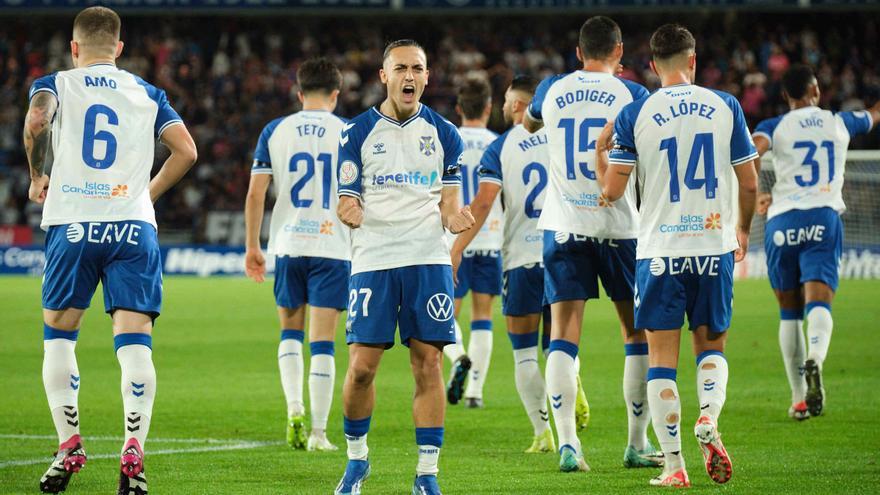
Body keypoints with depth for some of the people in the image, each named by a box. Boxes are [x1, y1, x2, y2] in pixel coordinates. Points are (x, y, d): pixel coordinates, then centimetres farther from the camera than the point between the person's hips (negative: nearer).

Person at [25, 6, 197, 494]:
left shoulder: (54, 85, 9)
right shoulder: (146, 93, 16)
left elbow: (36, 121, -14)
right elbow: (186, 150, 5)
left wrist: (37, 176, 1)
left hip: (72, 223, -1)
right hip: (134, 226, 1)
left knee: (58, 336, 13)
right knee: (134, 340, -5)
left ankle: (68, 447, 6)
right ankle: (134, 449, -20)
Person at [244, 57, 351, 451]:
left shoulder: (275, 131, 4)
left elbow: (256, 193, 1)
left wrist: (252, 246, 9)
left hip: (288, 245, 2)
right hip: (332, 245, -2)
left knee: (291, 331, 18)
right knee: (322, 342, 1)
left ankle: (294, 407, -1)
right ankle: (318, 432, 1)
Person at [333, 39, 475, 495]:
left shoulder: (443, 134, 9)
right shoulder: (358, 132, 4)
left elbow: (448, 202, 10)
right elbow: (347, 203, 4)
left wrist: (455, 217, -13)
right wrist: (349, 212, -20)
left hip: (428, 258, 1)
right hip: (373, 259, -1)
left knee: (428, 365, -4)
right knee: (361, 367, -5)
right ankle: (356, 457, 17)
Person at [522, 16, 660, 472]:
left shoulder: (552, 90, 6)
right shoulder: (630, 95, -4)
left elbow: (529, 124, 29)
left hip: (563, 225, 2)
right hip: (619, 226, -2)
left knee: (563, 336, 0)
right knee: (638, 334, 10)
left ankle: (567, 444, -12)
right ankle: (637, 444, 11)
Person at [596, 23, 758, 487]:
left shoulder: (635, 114, -4)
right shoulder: (725, 106, 1)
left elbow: (612, 190, -4)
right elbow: (749, 183, 6)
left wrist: (601, 150, 15)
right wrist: (743, 230, 23)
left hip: (660, 251, -2)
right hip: (714, 246, 2)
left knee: (662, 356, 5)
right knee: (711, 345, 17)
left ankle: (674, 463, 1)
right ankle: (709, 419, -11)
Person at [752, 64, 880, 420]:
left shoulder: (774, 127, 5)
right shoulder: (839, 123, 13)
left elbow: (751, 153, -17)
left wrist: (755, 198, -7)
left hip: (782, 220, 0)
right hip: (825, 218, 0)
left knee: (789, 312, 12)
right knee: (819, 303, -14)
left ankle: (799, 399, 13)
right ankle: (814, 360, -47)